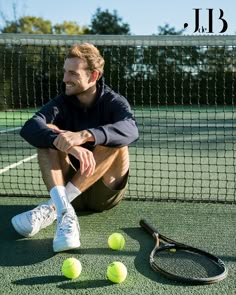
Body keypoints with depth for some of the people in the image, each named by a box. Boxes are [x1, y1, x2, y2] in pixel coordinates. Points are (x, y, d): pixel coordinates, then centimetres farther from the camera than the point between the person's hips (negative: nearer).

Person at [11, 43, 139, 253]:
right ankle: (65, 212, -40)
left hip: (106, 191, -1)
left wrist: (85, 135, -46)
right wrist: (69, 146, -42)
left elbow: (131, 129, -29)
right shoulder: (62, 103, -1)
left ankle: (52, 207, -31)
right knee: (49, 134, -19)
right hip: (70, 188, 2)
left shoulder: (114, 102, -5)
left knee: (114, 141, -27)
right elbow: (29, 128, -23)